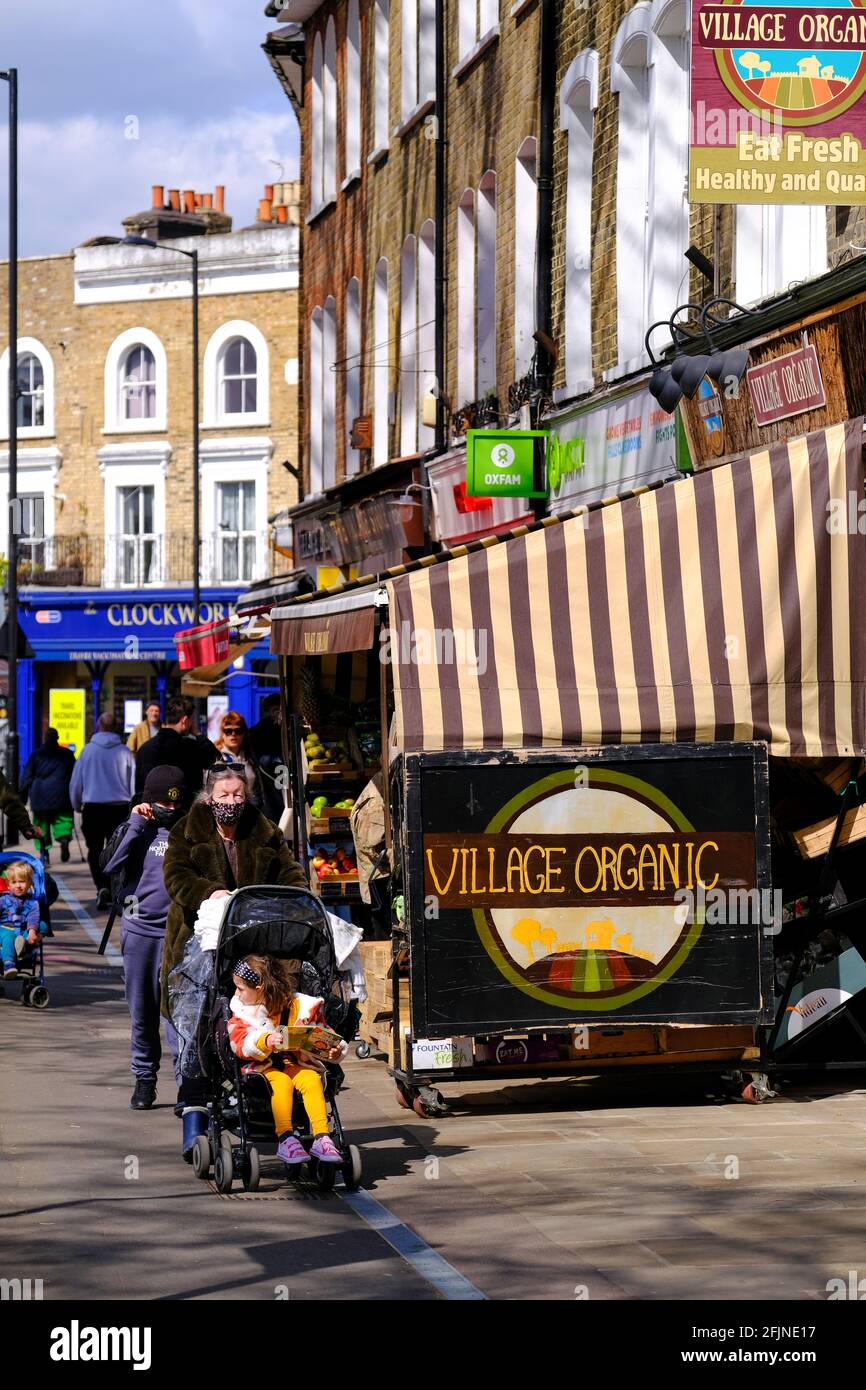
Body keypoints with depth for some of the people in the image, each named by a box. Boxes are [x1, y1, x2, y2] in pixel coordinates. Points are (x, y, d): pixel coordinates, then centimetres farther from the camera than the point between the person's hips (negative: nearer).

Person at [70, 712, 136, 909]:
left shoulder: (88, 750, -2)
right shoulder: (125, 752, -2)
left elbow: (75, 782, 3)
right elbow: (134, 782, 3)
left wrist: (77, 805, 19)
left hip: (93, 808, -1)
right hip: (120, 808, 1)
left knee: (95, 851, 7)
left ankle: (101, 886, -13)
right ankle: (113, 891, 11)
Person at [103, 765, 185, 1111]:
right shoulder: (137, 827, 6)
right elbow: (110, 864, -10)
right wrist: (136, 823, -9)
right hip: (138, 928, 2)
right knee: (141, 1010, 9)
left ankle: (185, 1081, -7)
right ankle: (144, 1078, 21)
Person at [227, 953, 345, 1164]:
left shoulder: (300, 1006, 1)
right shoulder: (242, 1013, 2)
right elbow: (240, 1044, -14)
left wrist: (333, 1050, -13)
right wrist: (264, 1041, -33)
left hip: (296, 1063, 1)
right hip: (263, 1066, -1)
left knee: (312, 1080, -29)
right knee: (282, 1082, -33)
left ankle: (322, 1137, -33)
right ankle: (285, 1139, -38)